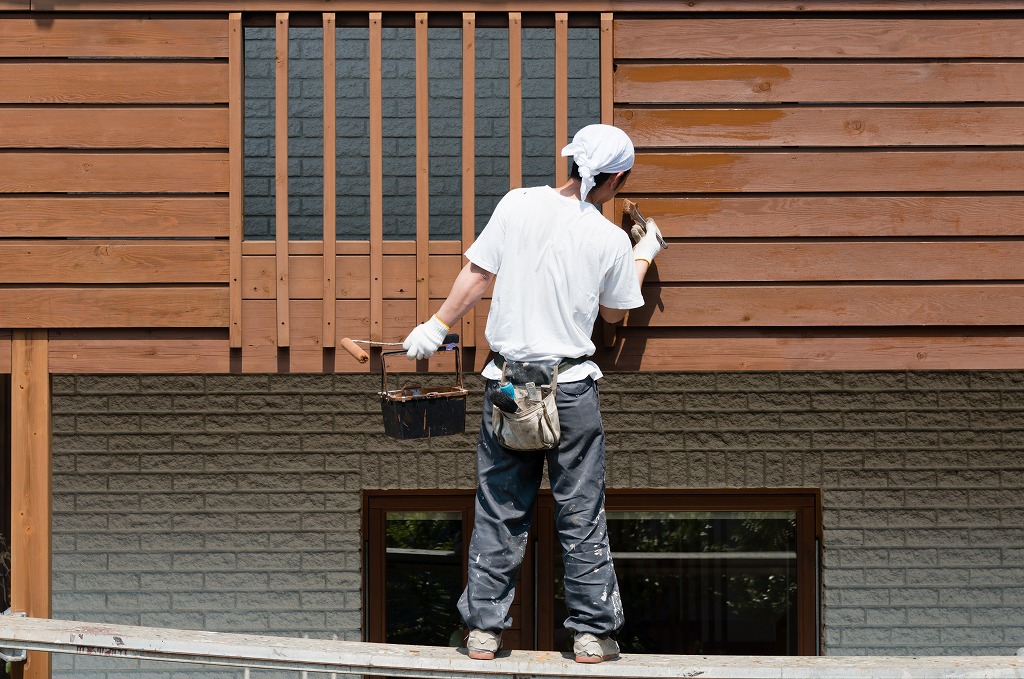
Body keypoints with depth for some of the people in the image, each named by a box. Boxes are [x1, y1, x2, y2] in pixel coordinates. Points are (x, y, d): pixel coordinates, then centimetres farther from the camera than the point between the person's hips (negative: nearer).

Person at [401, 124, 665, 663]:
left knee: (499, 509, 10)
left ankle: (484, 629, 13)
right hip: (572, 387, -2)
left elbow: (476, 275, 0)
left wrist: (438, 326, 12)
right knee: (581, 513, 8)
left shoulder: (517, 204, -3)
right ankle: (592, 632, 12)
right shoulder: (612, 241, -4)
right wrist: (644, 256, 24)